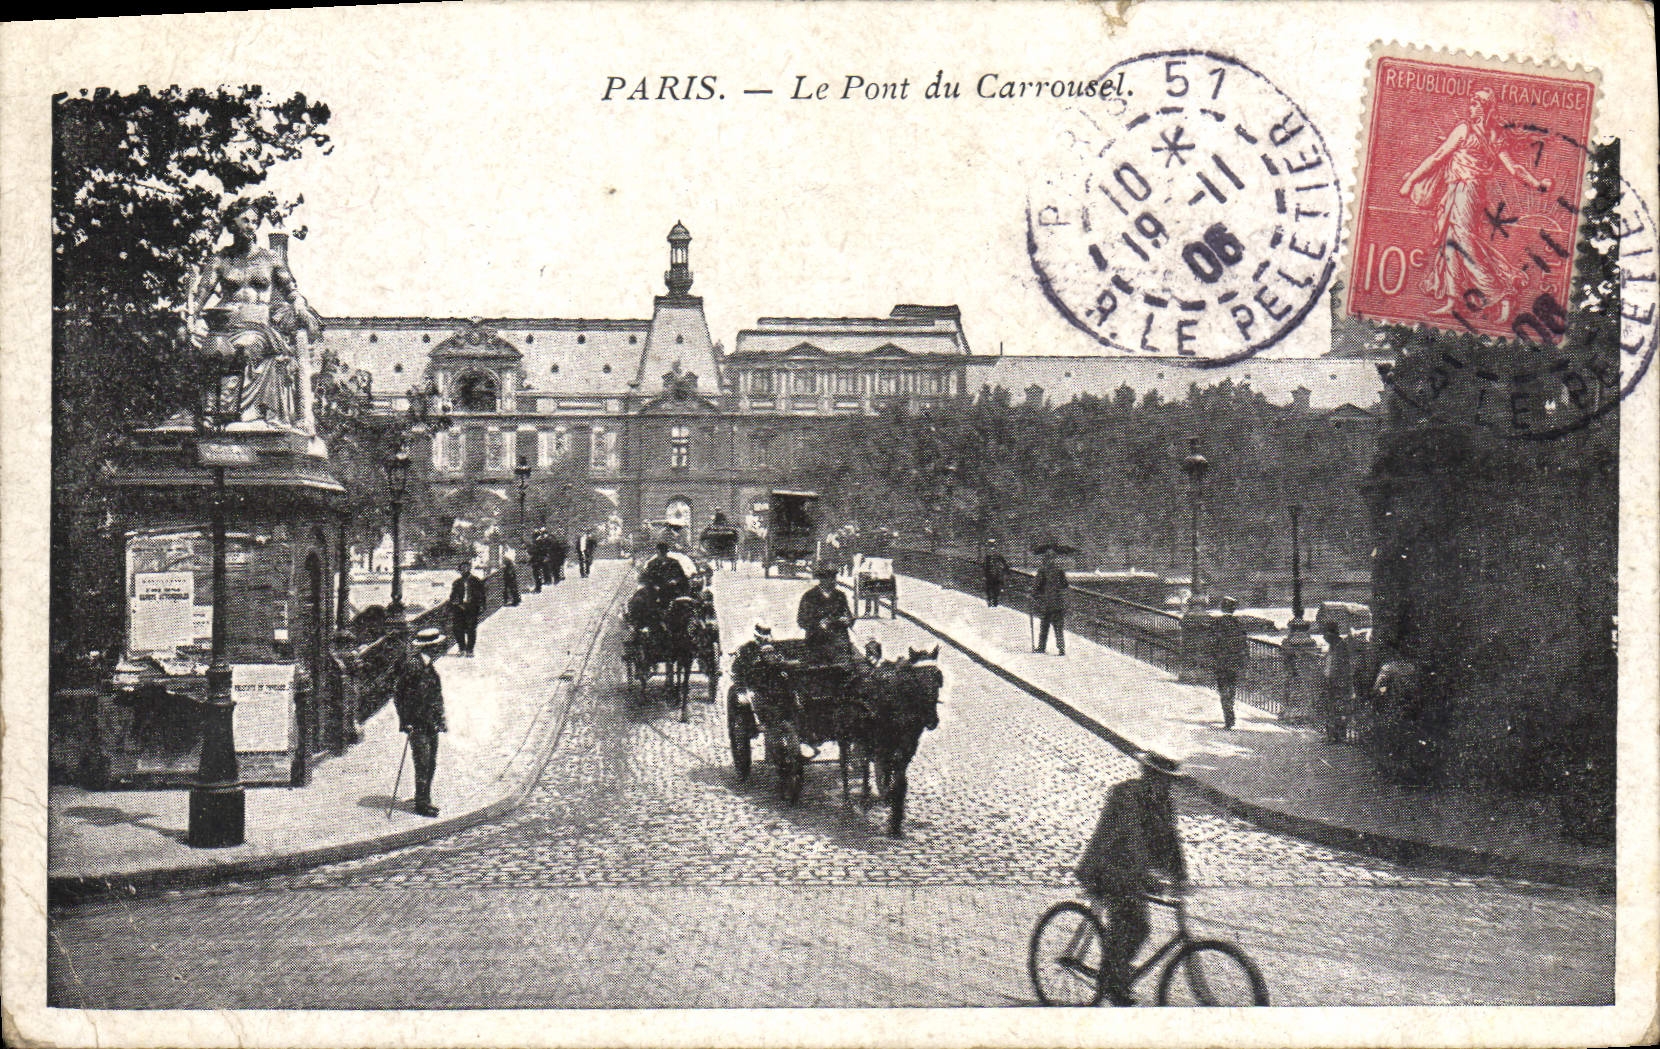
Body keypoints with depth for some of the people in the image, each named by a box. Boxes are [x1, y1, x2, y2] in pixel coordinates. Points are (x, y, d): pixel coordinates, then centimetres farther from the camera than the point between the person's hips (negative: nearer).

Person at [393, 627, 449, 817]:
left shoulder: (429, 666, 14)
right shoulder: (412, 664, -15)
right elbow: (397, 692, -15)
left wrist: (440, 720, 20)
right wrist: (406, 721, -17)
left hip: (430, 724, 9)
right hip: (417, 724, -9)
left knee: (431, 764, 11)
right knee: (423, 764, -7)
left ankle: (425, 800, 21)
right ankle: (421, 803, 0)